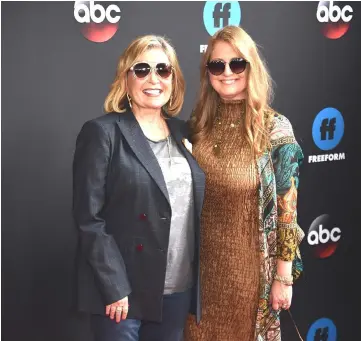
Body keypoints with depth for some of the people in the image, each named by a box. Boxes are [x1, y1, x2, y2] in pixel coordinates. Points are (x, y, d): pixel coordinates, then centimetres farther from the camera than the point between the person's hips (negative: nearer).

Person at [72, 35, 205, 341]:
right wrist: (115, 288, -16)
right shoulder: (102, 132, -8)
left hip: (179, 289, 5)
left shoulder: (183, 132, 9)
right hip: (123, 290, -5)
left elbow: (196, 208, 12)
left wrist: (199, 281, 7)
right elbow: (89, 219, -11)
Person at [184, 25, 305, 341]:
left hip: (248, 264, -3)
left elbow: (288, 208, -10)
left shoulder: (275, 128, -11)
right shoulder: (198, 124, 0)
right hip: (201, 261, 4)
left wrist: (284, 276, -10)